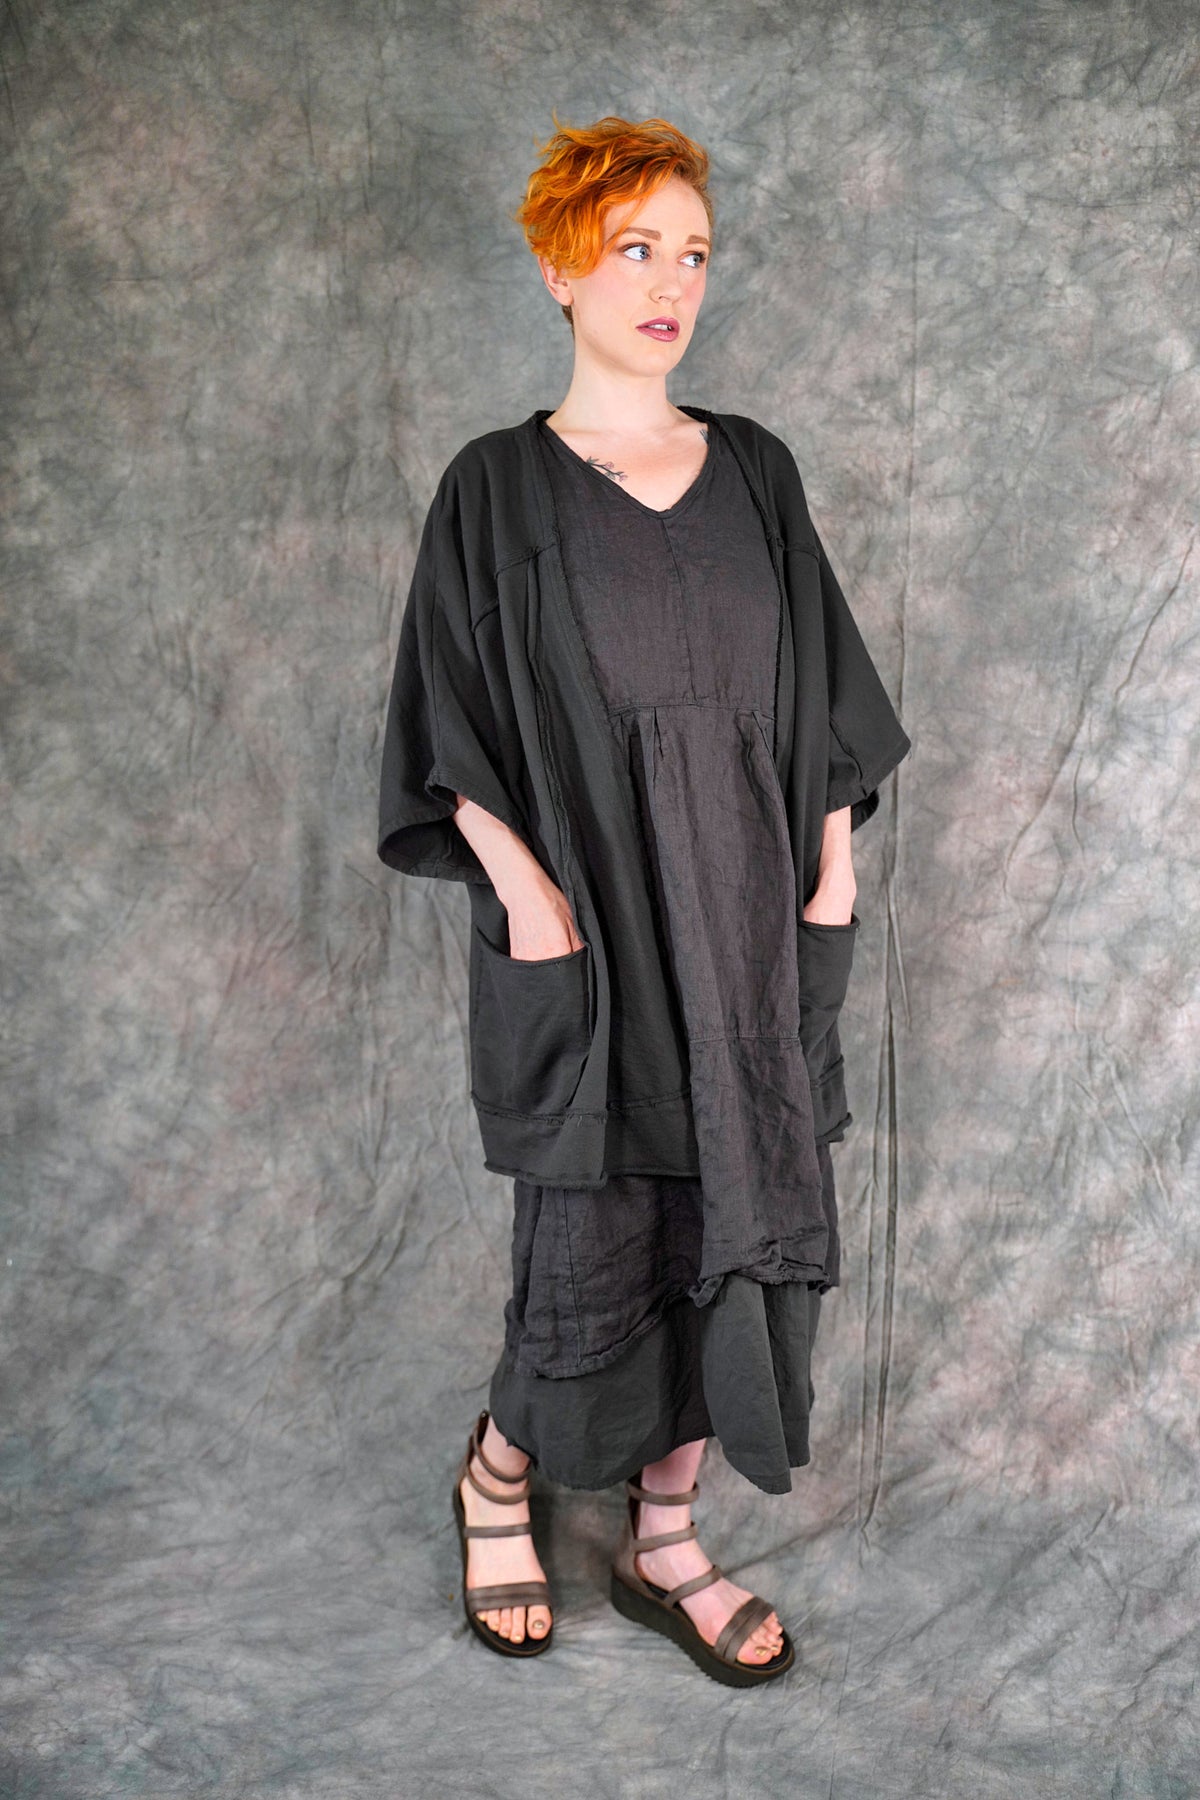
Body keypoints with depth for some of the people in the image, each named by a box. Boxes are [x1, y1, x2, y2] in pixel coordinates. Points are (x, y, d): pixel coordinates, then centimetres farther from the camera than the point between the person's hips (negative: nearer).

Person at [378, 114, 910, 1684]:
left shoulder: (755, 469, 9)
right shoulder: (501, 486, -2)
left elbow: (820, 687, 12)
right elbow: (456, 730, -4)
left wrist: (836, 861, 3)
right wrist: (523, 888, -15)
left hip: (748, 922, 4)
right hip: (586, 924, -4)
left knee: (733, 1230, 7)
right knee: (596, 1249, 1)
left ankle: (663, 1541, 27)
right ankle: (495, 1476, 32)